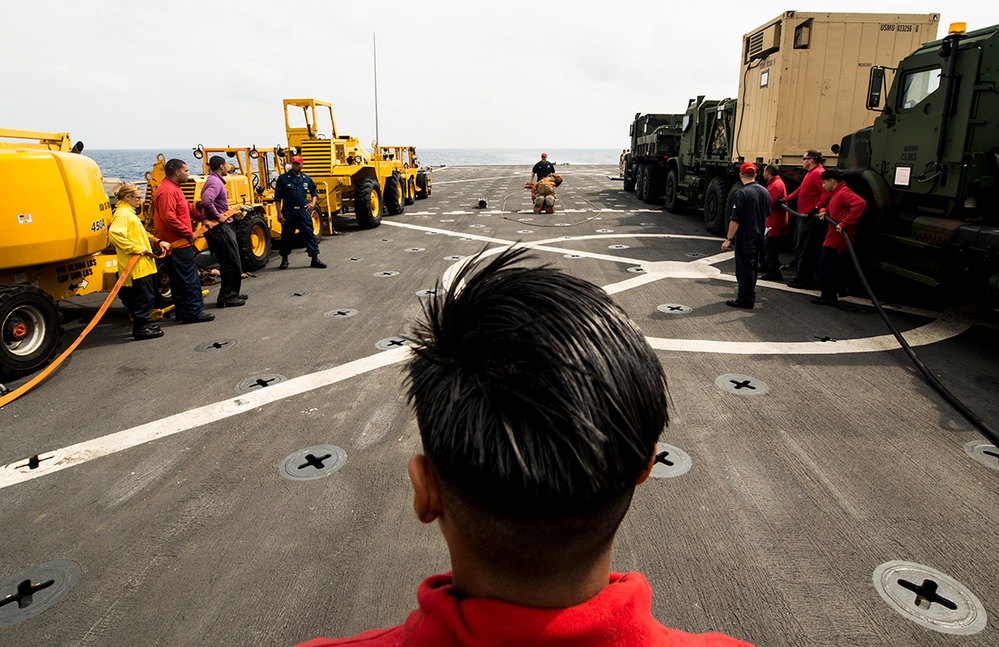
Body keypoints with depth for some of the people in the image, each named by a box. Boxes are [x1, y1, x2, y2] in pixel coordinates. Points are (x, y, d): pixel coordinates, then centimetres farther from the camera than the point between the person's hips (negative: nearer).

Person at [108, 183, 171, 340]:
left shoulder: (130, 213, 19)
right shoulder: (122, 214, -14)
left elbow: (141, 233, 29)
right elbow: (115, 234, -28)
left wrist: (156, 241, 15)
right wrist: (137, 248, -25)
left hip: (143, 264, 10)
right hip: (137, 266, -10)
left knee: (147, 296, 17)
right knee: (144, 296, -5)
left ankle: (143, 324, 27)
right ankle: (140, 328, 2)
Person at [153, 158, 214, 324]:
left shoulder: (173, 188, 17)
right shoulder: (167, 191, -18)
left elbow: (187, 207, 23)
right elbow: (169, 218, -25)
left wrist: (201, 218, 10)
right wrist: (188, 233, -19)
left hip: (178, 243, 11)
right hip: (178, 244, -11)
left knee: (179, 280, 15)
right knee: (189, 278, -6)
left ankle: (183, 311, 22)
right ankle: (194, 312, -2)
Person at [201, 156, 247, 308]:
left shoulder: (214, 181, 16)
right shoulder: (215, 182, -16)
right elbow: (206, 201, -33)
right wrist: (217, 216, -22)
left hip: (223, 227, 10)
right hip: (220, 228, -10)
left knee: (229, 263, 17)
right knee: (232, 264, -5)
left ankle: (232, 293, 27)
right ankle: (226, 298, 0)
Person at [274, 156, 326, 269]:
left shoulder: (306, 179, 9)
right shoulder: (283, 178, 0)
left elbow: (314, 191, 27)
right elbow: (277, 197, -1)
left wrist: (313, 202, 9)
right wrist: (279, 213, -8)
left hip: (303, 210, 2)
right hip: (288, 212, -2)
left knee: (309, 234, -2)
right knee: (286, 236, 5)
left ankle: (315, 258, 2)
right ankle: (284, 259, 19)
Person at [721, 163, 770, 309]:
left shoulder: (741, 193, -18)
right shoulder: (765, 192, 6)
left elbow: (735, 219, -21)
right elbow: (767, 215, 17)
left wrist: (729, 239, -18)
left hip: (745, 237, -8)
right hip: (759, 236, 8)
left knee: (744, 268, -1)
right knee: (752, 267, 19)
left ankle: (745, 300, 2)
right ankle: (750, 295, 31)